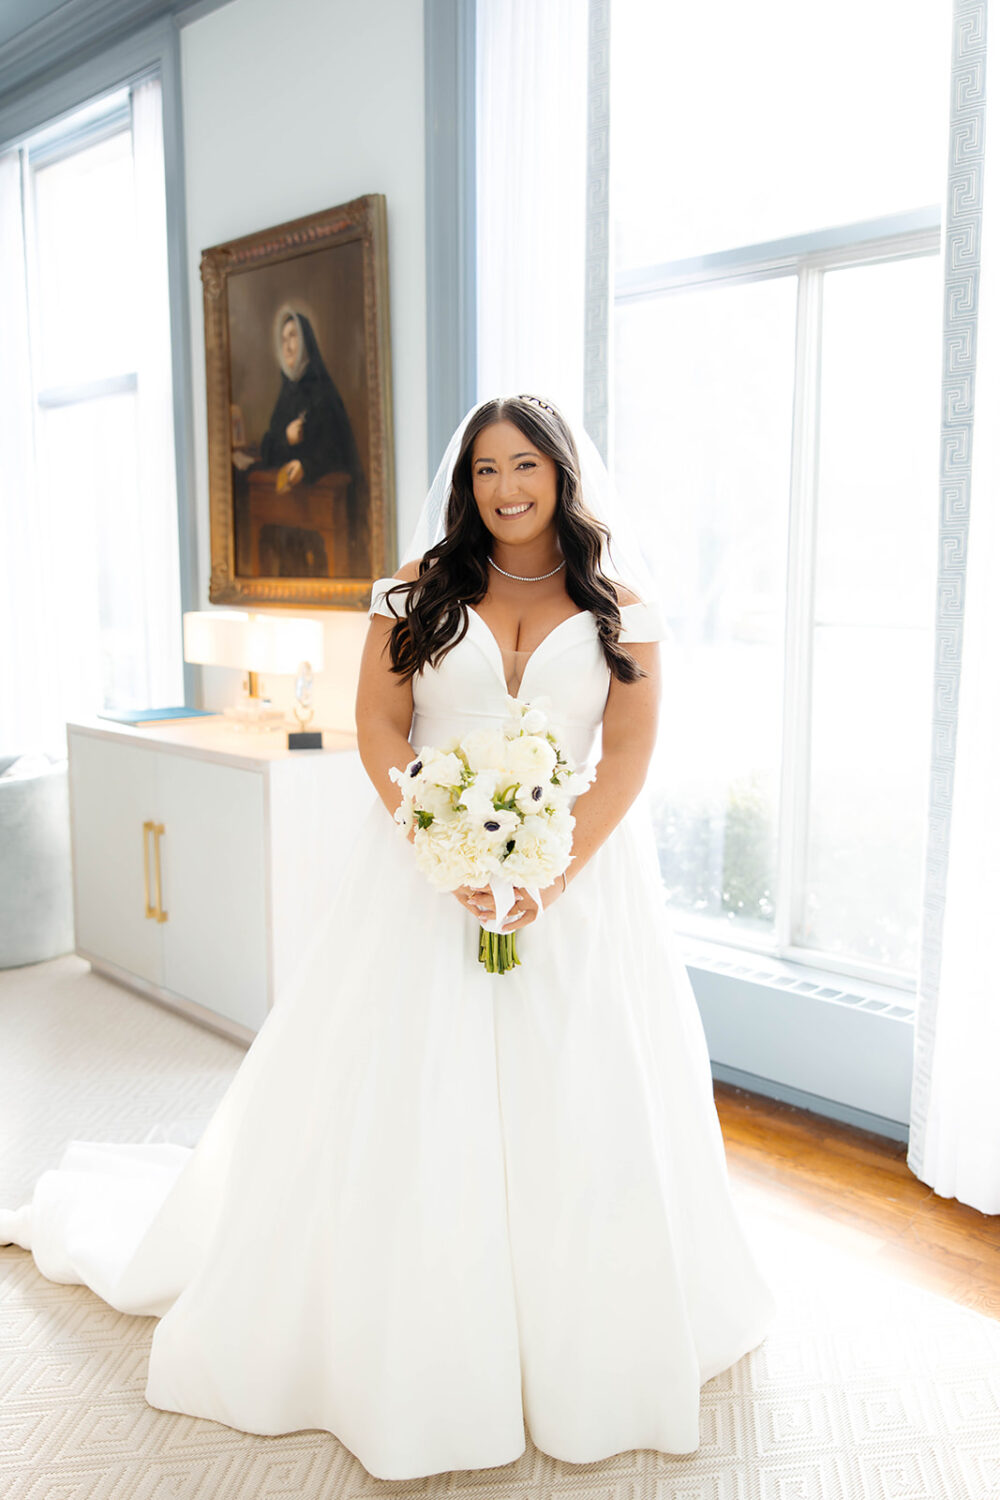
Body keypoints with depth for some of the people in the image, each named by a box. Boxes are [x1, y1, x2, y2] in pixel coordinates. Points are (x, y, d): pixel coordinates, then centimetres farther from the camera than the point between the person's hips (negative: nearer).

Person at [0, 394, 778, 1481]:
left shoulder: (619, 603, 3)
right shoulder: (422, 586, 3)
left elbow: (629, 751, -2)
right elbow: (378, 726, -1)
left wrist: (554, 875, -14)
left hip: (578, 868, 1)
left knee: (578, 1103, 5)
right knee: (406, 1098, 4)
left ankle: (585, 1358, 30)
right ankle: (406, 1352, 27)